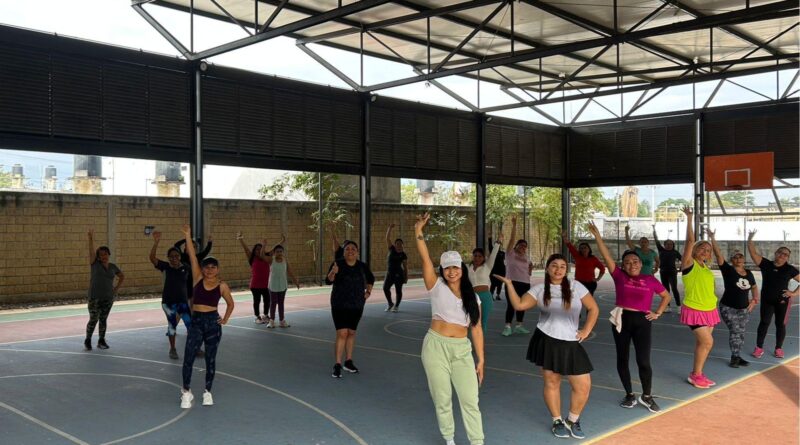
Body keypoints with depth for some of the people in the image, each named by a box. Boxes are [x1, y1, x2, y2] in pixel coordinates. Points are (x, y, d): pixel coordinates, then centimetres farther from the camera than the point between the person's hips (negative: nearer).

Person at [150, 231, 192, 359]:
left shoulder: (186, 267, -4)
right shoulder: (165, 267, -9)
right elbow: (152, 258, -25)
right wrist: (156, 242, -36)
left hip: (183, 300, 1)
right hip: (168, 301, -1)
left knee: (190, 323, -3)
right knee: (172, 324, 7)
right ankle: (173, 349, 23)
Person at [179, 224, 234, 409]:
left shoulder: (222, 285, 0)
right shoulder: (198, 279, 0)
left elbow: (230, 303, 14)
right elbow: (192, 257, -8)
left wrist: (226, 319, 3)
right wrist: (187, 236, -15)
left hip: (213, 323, 0)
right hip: (196, 322, 0)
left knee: (210, 359, 8)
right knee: (188, 358, -5)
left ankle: (208, 392, 23)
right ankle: (186, 391, 12)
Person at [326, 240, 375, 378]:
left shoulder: (362, 267, 1)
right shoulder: (338, 264, -10)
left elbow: (371, 279, 20)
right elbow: (328, 281, -22)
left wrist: (368, 291, 7)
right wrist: (333, 273, -41)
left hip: (357, 305, 4)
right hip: (339, 305, -4)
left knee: (351, 332, 12)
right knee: (342, 334, -12)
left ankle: (348, 362, 26)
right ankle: (337, 365, -8)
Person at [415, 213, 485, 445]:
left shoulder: (472, 297, 7)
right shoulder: (437, 287, -1)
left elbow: (476, 329, 8)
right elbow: (425, 259, -14)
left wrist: (481, 359, 6)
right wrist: (418, 231, -24)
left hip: (462, 350, 2)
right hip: (436, 347, -2)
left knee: (470, 400, -1)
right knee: (442, 399, 7)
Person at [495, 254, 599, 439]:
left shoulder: (575, 286, 1)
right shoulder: (539, 289, 2)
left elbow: (593, 308, 6)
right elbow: (519, 305, -7)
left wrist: (586, 330, -1)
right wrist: (509, 284, -12)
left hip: (571, 344, 1)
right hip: (547, 342, -1)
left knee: (584, 386, -1)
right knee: (551, 383, 7)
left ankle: (573, 421, 22)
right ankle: (557, 422, 26)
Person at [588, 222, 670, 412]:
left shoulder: (650, 280, 4)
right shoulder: (619, 276, 1)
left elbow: (666, 296, 18)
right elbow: (607, 256, -7)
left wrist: (658, 313, 6)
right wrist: (597, 235, -14)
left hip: (642, 321, 0)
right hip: (622, 320, 1)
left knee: (643, 361, -3)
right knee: (622, 359, 9)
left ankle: (647, 396, 16)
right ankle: (629, 395, 24)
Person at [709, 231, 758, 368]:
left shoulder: (748, 273, 5)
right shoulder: (728, 270, -10)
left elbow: (754, 287, 22)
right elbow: (718, 254, -20)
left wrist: (755, 298, 4)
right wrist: (712, 238, -29)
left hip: (744, 309, 5)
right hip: (728, 308, -5)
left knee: (740, 333, 9)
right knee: (735, 331, -11)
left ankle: (737, 357, 18)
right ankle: (735, 357, -3)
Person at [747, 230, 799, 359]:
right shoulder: (766, 264, -2)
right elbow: (753, 252, -10)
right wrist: (750, 238, -22)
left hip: (783, 301, 0)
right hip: (766, 300, 0)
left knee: (780, 324, 7)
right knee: (764, 322, 3)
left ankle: (778, 348, 21)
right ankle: (759, 347, 9)